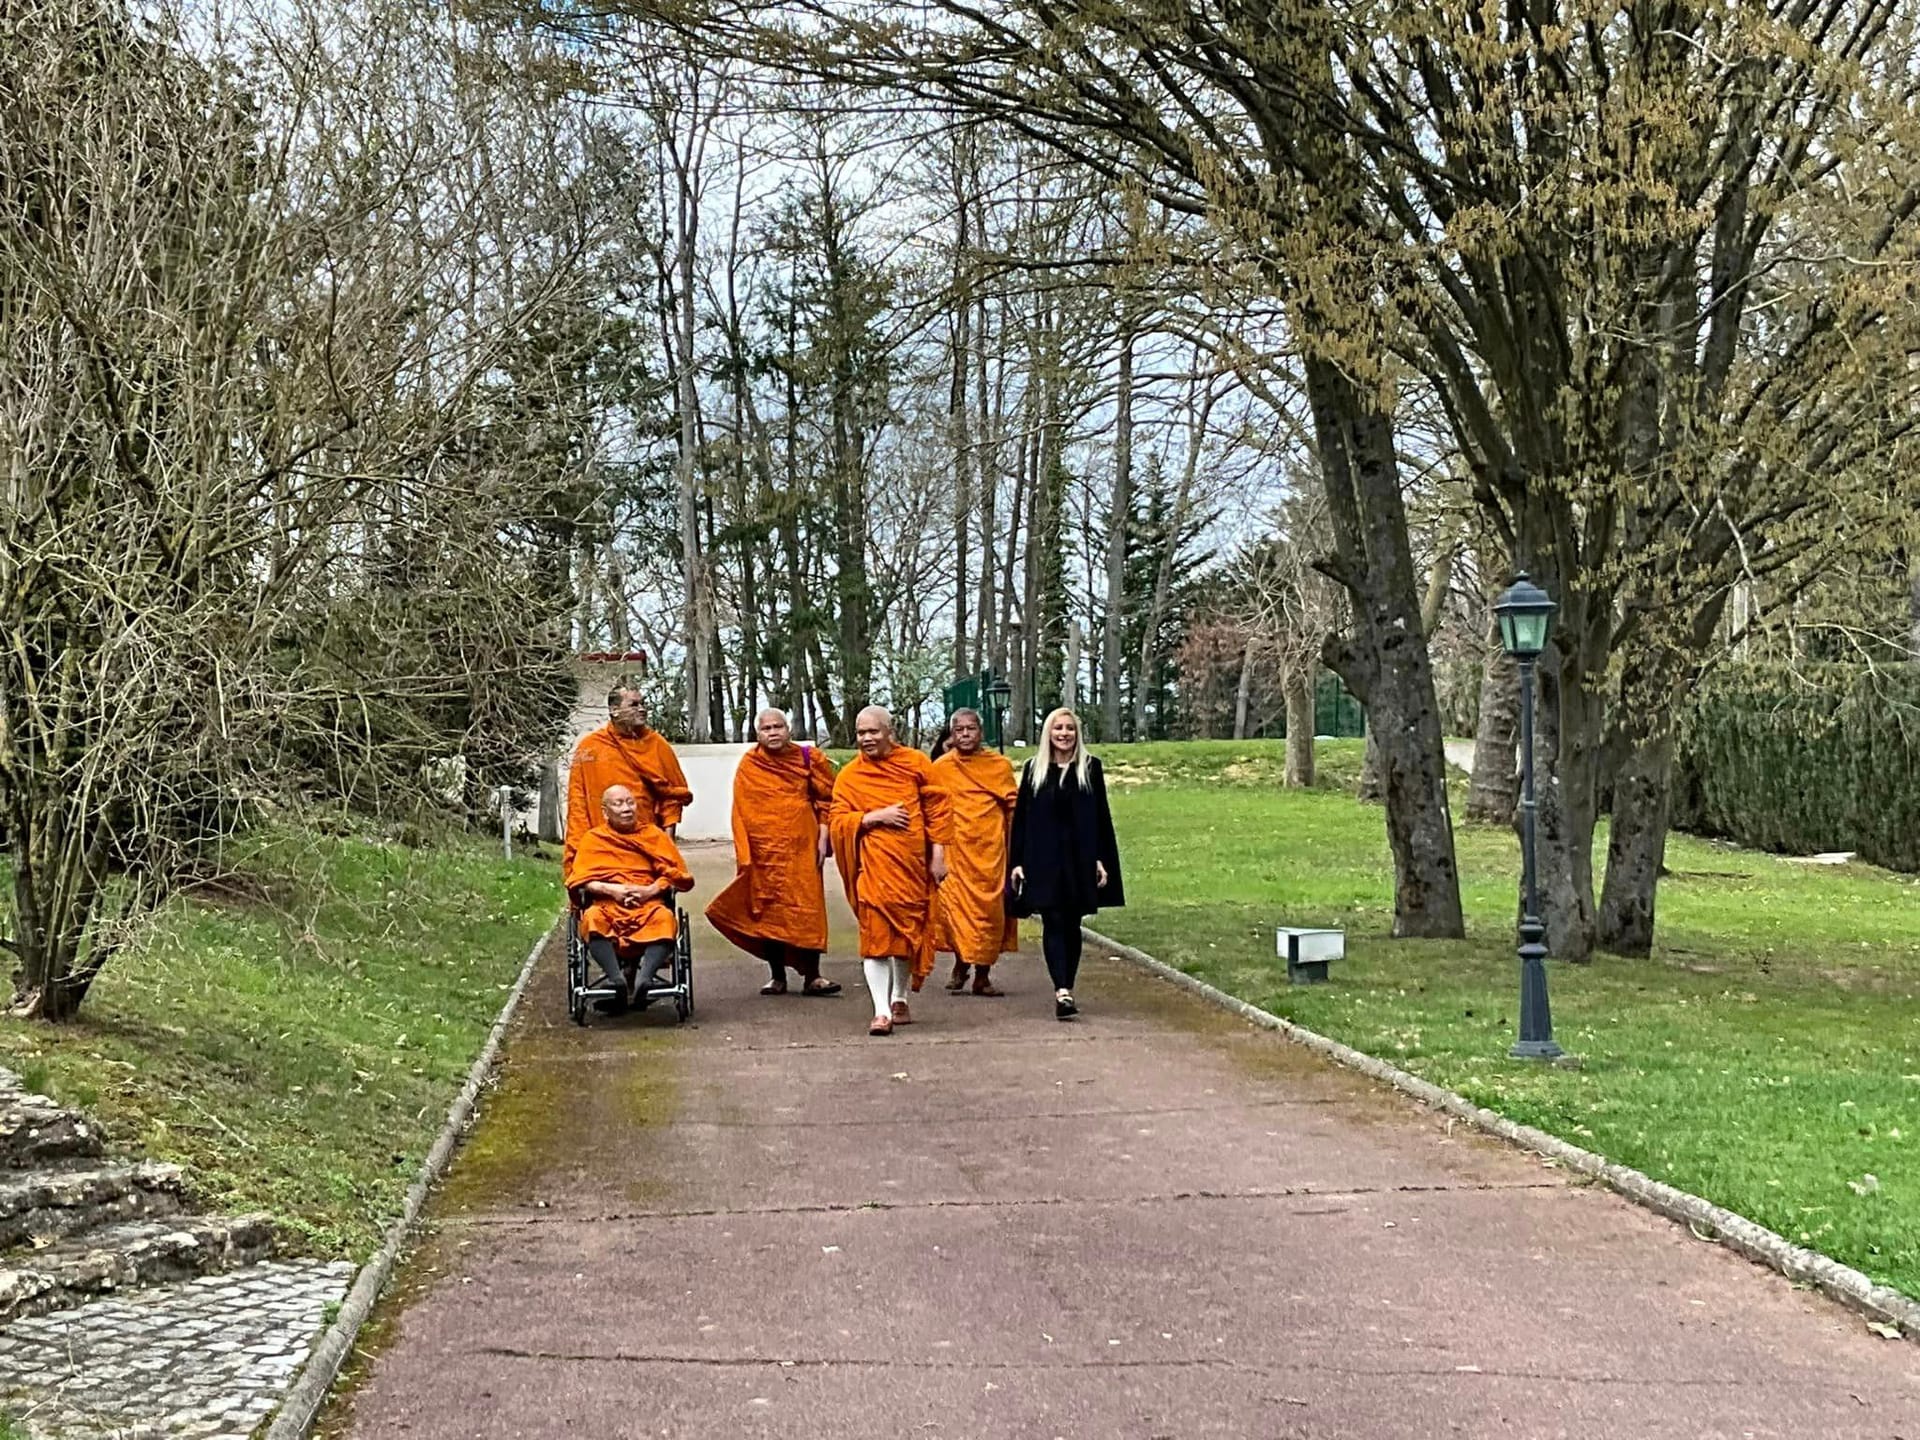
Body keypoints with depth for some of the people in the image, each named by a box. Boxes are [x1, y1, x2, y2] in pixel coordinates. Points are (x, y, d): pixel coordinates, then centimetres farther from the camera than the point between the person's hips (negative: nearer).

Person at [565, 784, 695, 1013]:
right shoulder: (592, 839, 20)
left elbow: (679, 874, 12)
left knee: (664, 918, -36)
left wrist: (651, 890, -5)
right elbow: (578, 880, 9)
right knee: (593, 918, -37)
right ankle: (617, 980, -47)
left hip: (648, 904, 0)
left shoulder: (654, 835, 20)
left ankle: (644, 979, -47)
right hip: (607, 905, 0)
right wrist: (610, 889, -7)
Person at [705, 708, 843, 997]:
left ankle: (811, 976, -2)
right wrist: (742, 850, -1)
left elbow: (827, 799, 5)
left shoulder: (808, 758, 3)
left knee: (806, 908, -5)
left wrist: (823, 837, -3)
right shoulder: (748, 766, 4)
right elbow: (741, 810, 5)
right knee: (768, 909, 5)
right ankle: (777, 976, 14)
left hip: (801, 845, -1)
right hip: (764, 849, 1)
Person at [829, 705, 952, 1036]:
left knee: (909, 930, 12)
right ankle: (881, 1011, -12)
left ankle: (899, 999, 30)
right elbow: (836, 821, 0)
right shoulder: (849, 775, 3)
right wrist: (874, 817, -14)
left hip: (912, 862, 2)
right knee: (876, 933, -11)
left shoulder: (915, 763, 3)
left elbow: (936, 807, 5)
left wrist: (938, 854, 0)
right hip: (874, 864, -2)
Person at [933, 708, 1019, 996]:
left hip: (990, 850, 1)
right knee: (954, 905, -7)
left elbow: (1013, 809, 8)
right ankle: (960, 963, 15)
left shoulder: (1000, 765, 4)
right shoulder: (941, 767, 3)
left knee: (990, 910, 1)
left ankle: (983, 975, 11)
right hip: (954, 850, 0)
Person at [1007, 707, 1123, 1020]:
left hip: (1080, 859, 1)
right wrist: (1016, 862, 1)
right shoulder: (1034, 769, 7)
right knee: (1053, 922, -10)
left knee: (1072, 924, 6)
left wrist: (1101, 859, -1)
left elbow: (1102, 817, 5)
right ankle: (1062, 990, -20)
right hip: (1043, 859, -1)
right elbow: (1020, 817, 6)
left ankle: (1064, 991, 15)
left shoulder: (1090, 768, 6)